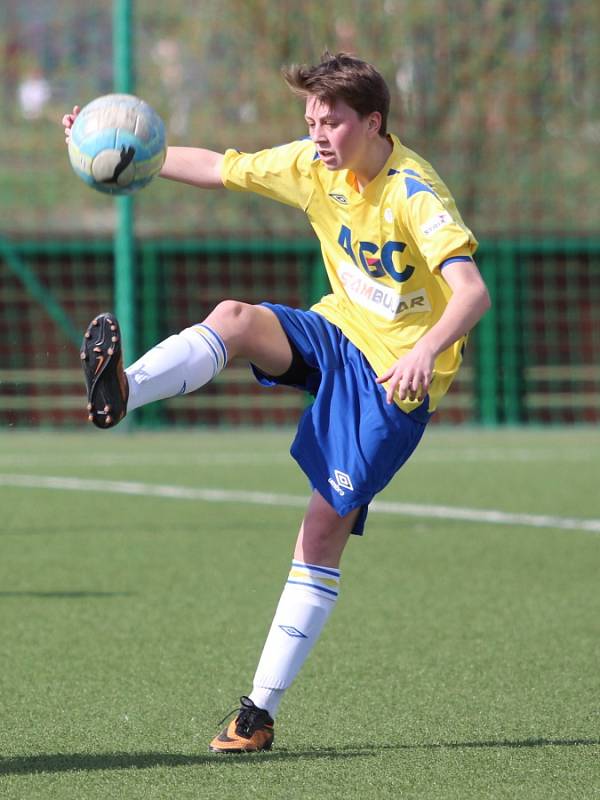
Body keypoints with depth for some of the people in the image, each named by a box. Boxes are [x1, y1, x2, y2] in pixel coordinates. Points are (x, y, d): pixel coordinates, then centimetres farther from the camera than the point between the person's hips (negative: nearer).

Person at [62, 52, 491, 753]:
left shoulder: (413, 193, -22)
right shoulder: (313, 166, -2)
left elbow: (472, 290, -32)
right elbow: (216, 168, 9)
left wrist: (427, 350, -51)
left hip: (395, 377, -6)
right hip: (339, 332, 6)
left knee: (324, 527, -11)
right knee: (236, 318, -25)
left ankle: (261, 712, -7)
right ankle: (120, 392, -49)